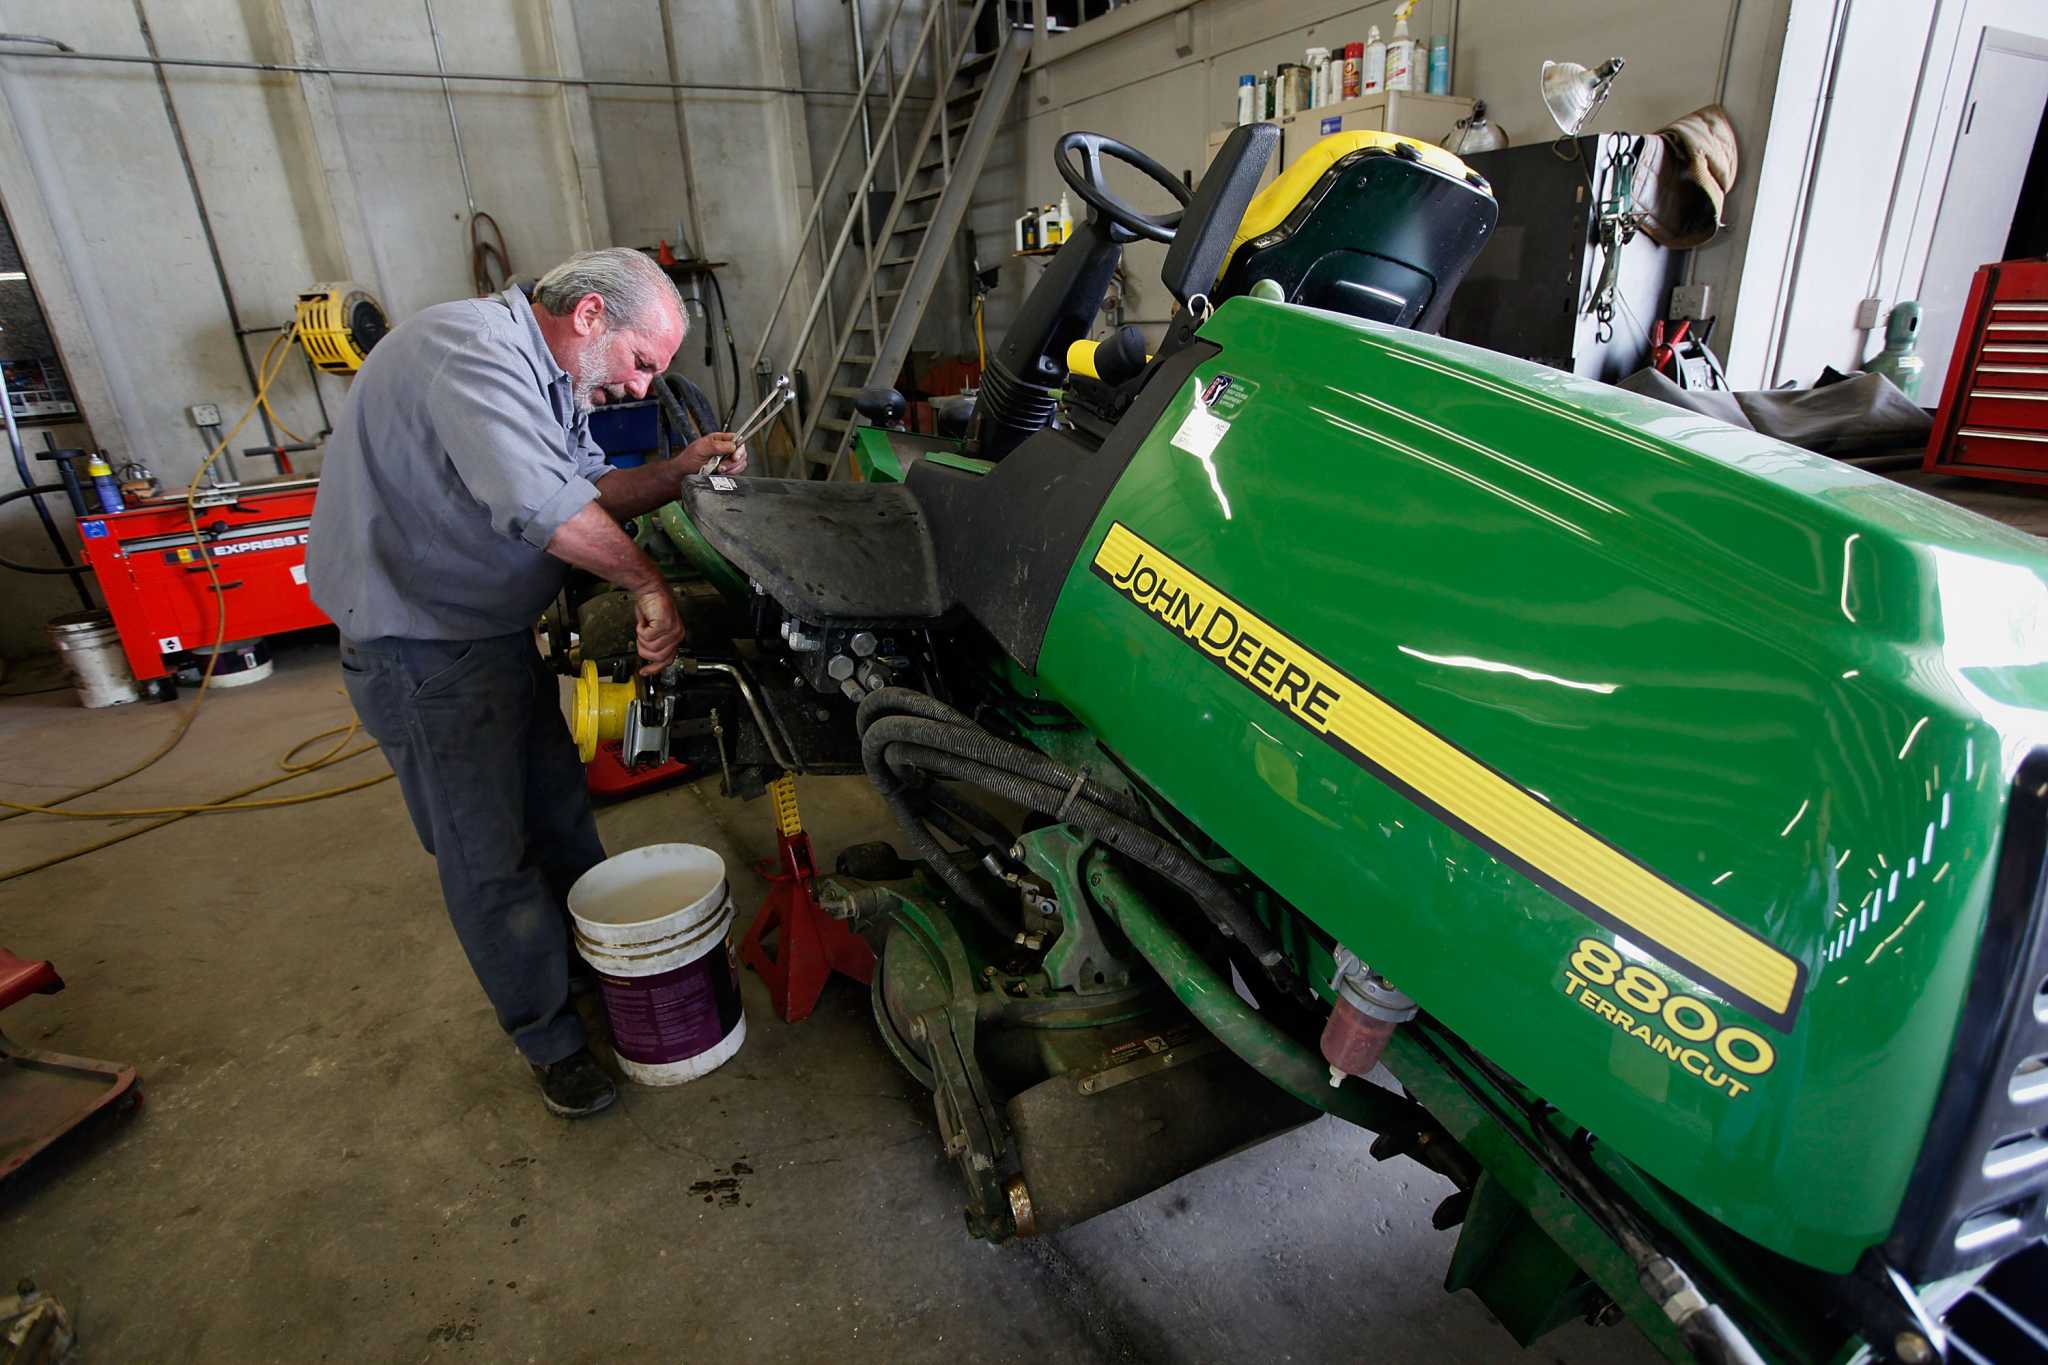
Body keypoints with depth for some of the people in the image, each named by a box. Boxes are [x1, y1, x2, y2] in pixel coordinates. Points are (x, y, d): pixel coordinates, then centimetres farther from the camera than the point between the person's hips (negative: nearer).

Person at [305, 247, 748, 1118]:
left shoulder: (553, 377, 9)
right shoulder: (473, 349, -25)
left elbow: (591, 487, 12)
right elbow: (539, 503, -38)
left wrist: (682, 469, -3)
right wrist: (648, 584, -27)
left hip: (496, 631, 10)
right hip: (422, 647, -10)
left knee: (561, 815, 19)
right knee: (489, 858, 3)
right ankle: (551, 1039, 19)